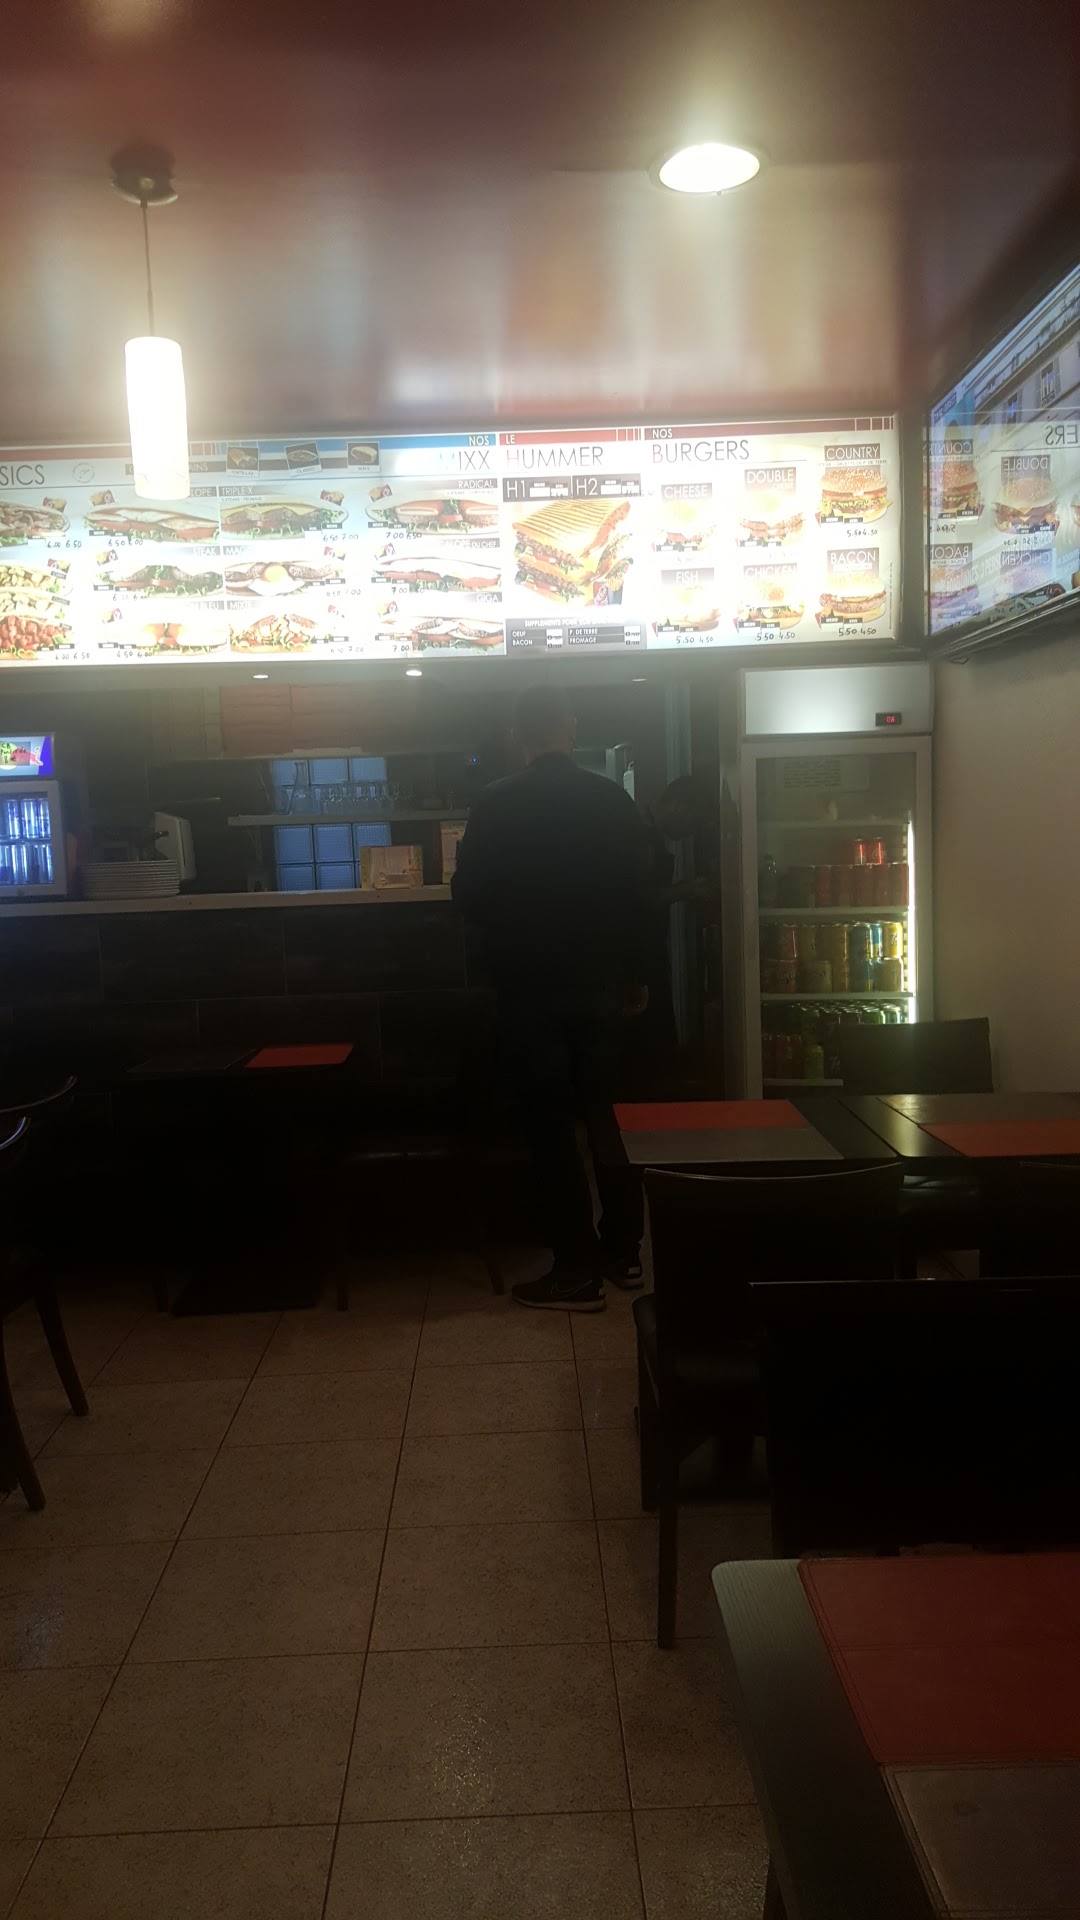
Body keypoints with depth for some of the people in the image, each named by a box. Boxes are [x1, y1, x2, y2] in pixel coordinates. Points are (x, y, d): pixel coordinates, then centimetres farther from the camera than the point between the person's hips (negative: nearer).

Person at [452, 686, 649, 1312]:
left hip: (530, 989, -3)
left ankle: (579, 1271, 6)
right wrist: (636, 974, 13)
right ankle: (623, 1252, 24)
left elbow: (469, 897, -6)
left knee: (552, 1127, 3)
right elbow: (639, 896, 2)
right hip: (603, 985, 4)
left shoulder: (496, 805, -10)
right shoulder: (613, 799, -2)